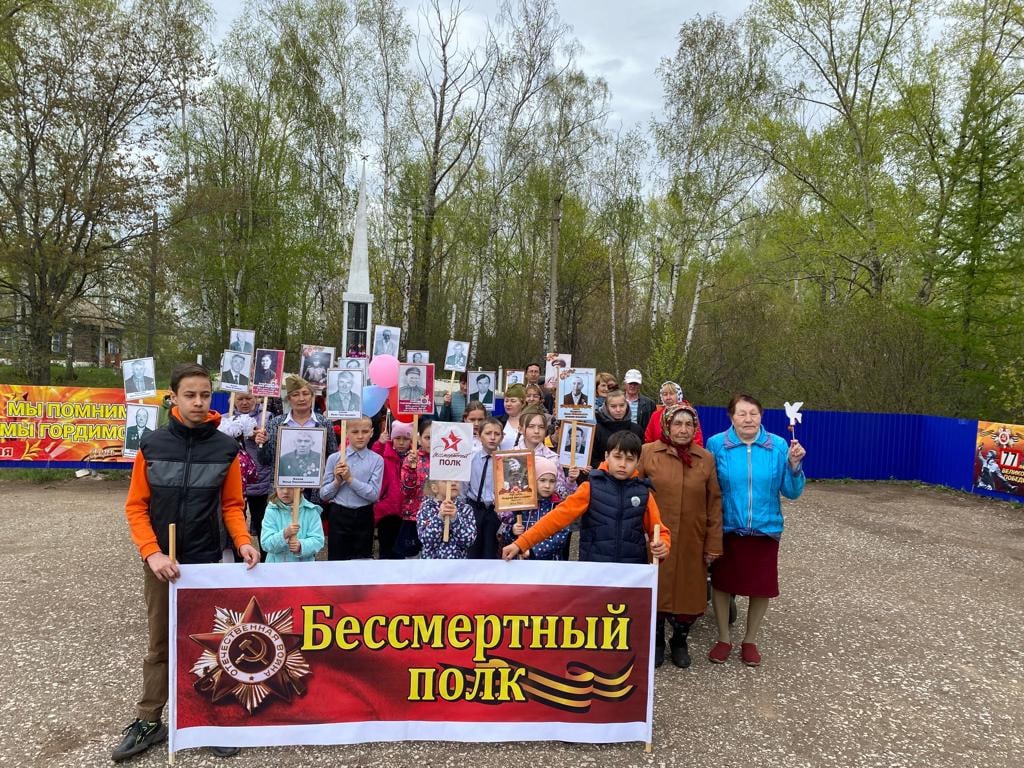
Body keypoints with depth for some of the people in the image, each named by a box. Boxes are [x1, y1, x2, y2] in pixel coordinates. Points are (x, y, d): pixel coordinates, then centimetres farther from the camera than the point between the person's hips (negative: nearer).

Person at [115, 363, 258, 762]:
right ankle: (148, 721, 29)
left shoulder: (225, 448, -6)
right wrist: (152, 552, -15)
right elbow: (136, 506, -3)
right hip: (160, 562, 1)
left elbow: (232, 505, 1)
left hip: (207, 562, 0)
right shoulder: (152, 445, -5)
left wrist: (243, 541, -15)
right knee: (159, 644, 14)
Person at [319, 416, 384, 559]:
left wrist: (350, 479, -17)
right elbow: (323, 495, 2)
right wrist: (337, 481, -15)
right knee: (336, 559, 6)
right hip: (338, 515, 0)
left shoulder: (376, 460, -3)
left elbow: (374, 494, -11)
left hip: (363, 517, 0)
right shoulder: (334, 458, -1)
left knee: (362, 559, 10)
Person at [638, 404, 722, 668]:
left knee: (689, 593, 9)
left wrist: (713, 544, 2)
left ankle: (680, 641, 35)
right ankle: (657, 641, 34)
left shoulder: (706, 459, 2)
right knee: (656, 591, 10)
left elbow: (714, 504, 4)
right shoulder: (647, 453, -5)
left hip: (692, 542, 2)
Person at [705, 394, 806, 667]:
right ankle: (724, 639, 34)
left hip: (765, 529, 1)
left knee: (761, 588, 13)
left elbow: (792, 492, -3)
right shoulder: (716, 444, -10)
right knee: (721, 584, 12)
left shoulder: (778, 446, -6)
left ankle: (750, 640, 35)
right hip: (726, 529, -1)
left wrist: (794, 464, -18)